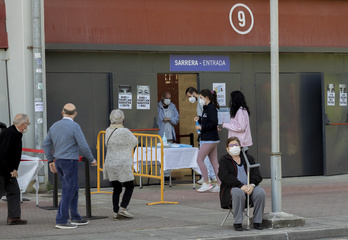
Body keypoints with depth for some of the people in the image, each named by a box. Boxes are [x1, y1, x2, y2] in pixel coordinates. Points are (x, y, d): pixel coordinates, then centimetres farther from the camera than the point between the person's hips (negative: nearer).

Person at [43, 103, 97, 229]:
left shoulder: (54, 126, 8)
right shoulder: (74, 126, -13)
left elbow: (46, 144, 14)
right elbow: (83, 146, -14)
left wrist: (51, 161, 22)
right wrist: (92, 160, 0)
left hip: (58, 162, 8)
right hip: (70, 162, -8)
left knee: (73, 190, 17)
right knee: (67, 192, -5)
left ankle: (75, 218, 22)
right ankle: (61, 221, -7)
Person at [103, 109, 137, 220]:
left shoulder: (108, 131, 5)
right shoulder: (124, 132, -16)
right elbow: (134, 142, -1)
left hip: (110, 164, 6)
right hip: (122, 164, -6)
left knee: (116, 189, 12)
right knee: (129, 186, 7)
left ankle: (116, 212, 9)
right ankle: (123, 208, -5)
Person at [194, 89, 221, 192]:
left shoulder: (211, 108, -16)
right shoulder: (207, 108, 15)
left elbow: (213, 123, -23)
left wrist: (201, 127, -17)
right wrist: (199, 119, 8)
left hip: (209, 139, -10)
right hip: (212, 139, 10)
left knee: (199, 160, -4)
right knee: (214, 162, 9)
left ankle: (206, 183, 0)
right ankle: (220, 184, 10)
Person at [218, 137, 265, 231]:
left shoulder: (248, 158, 16)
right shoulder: (224, 160, 4)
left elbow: (256, 174, 6)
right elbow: (225, 176, -12)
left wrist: (252, 185, -17)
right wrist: (241, 186, -24)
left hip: (249, 187, 4)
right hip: (233, 188, -3)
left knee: (260, 193, -27)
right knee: (239, 194, -38)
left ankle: (257, 222, -20)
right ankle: (237, 223, -30)